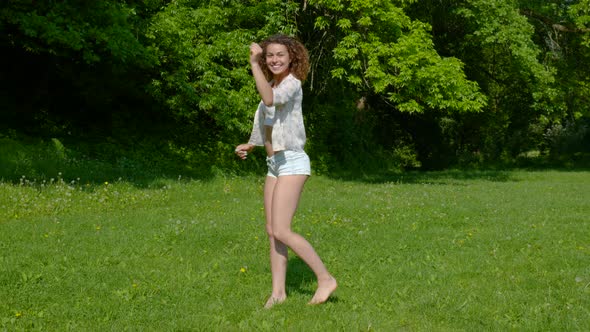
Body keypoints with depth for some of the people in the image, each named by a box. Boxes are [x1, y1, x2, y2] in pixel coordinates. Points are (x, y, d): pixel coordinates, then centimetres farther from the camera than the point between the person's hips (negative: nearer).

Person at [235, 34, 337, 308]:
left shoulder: (292, 83, -10)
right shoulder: (273, 85, 15)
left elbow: (270, 100, -33)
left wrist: (254, 65, -31)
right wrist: (250, 146, 21)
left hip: (291, 162, -9)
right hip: (274, 164, 9)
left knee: (281, 231, -15)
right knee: (272, 231, 6)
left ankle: (325, 278, -5)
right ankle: (278, 291, 12)